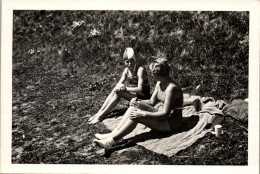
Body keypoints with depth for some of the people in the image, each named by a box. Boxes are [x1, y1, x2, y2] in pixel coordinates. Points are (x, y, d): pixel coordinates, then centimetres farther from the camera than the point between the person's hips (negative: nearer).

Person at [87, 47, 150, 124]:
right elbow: (119, 83, -1)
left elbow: (140, 89, -26)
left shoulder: (140, 70, -20)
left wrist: (125, 88, -27)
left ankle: (101, 115, -23)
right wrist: (121, 86, -26)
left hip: (143, 96, -7)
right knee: (115, 90, -16)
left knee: (118, 92, -25)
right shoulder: (127, 70, 2)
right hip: (133, 92, 7)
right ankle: (100, 112, -17)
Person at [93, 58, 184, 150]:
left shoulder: (171, 88, -23)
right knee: (135, 105, -11)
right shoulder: (159, 83, 6)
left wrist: (143, 114, -28)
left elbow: (165, 114, -25)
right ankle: (113, 134, -16)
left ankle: (111, 140, -26)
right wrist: (137, 101, -8)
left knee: (136, 116, -26)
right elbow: (152, 102, 12)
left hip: (171, 123, -9)